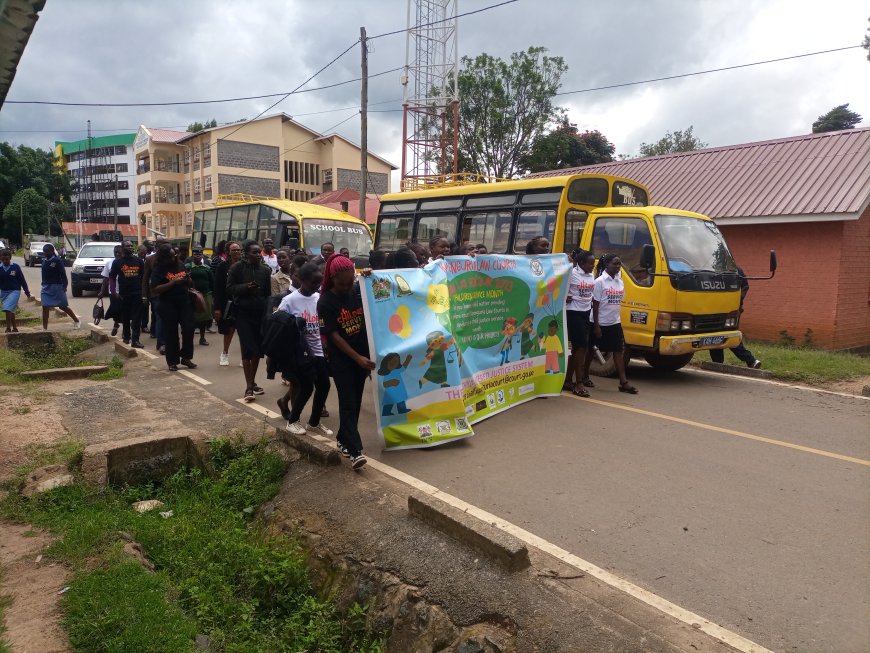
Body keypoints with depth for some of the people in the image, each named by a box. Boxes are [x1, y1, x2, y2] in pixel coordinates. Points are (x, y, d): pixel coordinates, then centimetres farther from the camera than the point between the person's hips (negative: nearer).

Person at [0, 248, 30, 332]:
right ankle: (14, 328, 28)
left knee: (8, 309, -19)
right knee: (10, 310, 16)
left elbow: (22, 279, -1)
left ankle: (8, 328, -14)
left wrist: (26, 291, 5)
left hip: (14, 291, -4)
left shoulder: (15, 267, -9)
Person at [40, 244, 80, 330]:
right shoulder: (44, 261, 9)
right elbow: (44, 275, 17)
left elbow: (63, 274, -12)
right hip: (46, 287, 6)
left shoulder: (57, 261, -10)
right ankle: (44, 329, 3)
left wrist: (64, 286, -16)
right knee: (45, 307, 0)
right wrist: (44, 284, 17)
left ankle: (76, 321, 23)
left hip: (57, 287, -6)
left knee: (63, 306, 4)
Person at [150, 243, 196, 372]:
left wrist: (188, 279, -4)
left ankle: (186, 357, 12)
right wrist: (173, 282, -21)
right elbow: (154, 290, -15)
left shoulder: (180, 264, 8)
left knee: (189, 329, -3)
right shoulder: (158, 269, -6)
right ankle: (172, 361, 15)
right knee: (171, 334, 4)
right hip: (168, 305, -4)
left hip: (185, 302, 4)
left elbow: (188, 283, 20)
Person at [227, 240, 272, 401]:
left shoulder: (265, 270, 7)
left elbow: (268, 293, 10)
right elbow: (229, 288, -3)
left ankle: (253, 382, 23)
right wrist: (245, 287, -20)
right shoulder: (237, 268, -3)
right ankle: (248, 387, -5)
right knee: (248, 349, -8)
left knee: (259, 349, 7)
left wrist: (268, 312, 3)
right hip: (243, 313, -4)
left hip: (260, 313, 4)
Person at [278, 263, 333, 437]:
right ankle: (292, 420, 20)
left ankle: (314, 422, 25)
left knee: (324, 385, 6)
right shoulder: (290, 300, -11)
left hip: (318, 350, 5)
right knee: (307, 386, -3)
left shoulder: (320, 298, 3)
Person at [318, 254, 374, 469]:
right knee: (348, 403, -7)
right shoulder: (325, 302, -13)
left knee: (356, 401, 11)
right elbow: (334, 336, -14)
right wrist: (357, 358, -20)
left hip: (363, 354, 5)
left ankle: (344, 440, 27)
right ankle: (355, 450, -8)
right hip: (341, 359, -5)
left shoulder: (359, 290, -1)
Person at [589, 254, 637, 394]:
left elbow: (619, 302, 14)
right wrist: (596, 325, -14)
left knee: (618, 351, 1)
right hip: (601, 323, -5)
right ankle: (585, 376, 23)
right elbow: (595, 304, -11)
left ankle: (623, 382, -1)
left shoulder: (620, 282, 8)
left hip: (615, 322, 6)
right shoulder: (600, 281, -10)